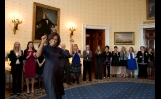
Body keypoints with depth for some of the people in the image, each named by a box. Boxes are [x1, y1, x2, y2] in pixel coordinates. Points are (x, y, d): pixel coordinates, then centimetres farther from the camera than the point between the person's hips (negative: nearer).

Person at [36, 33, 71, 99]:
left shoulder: (58, 49, 10)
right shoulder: (45, 47, -6)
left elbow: (69, 55, 2)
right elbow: (38, 55, -27)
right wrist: (42, 43, -34)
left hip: (57, 72, 6)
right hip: (49, 72, -6)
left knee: (58, 93, 17)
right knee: (52, 93, 0)